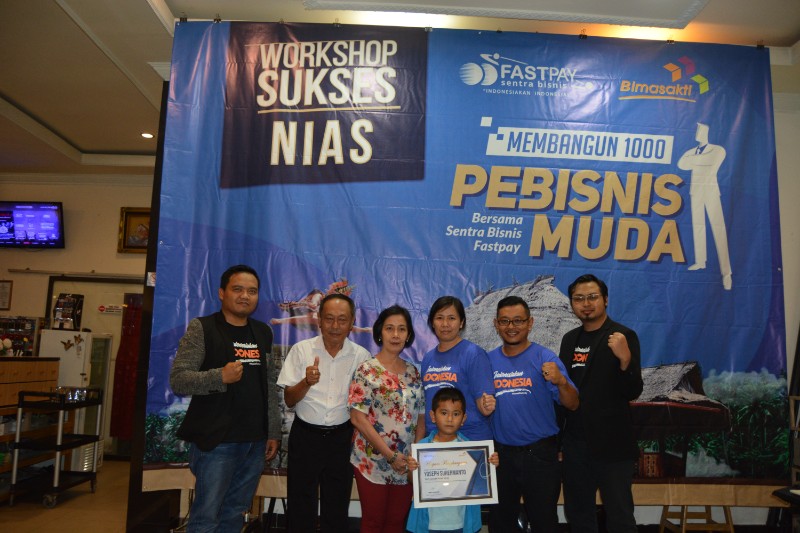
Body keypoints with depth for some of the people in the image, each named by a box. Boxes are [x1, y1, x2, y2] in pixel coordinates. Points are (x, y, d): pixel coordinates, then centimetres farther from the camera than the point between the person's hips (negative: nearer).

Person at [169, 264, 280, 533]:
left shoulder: (264, 333, 11)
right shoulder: (202, 328, -5)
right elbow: (177, 379, -13)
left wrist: (273, 432, 12)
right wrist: (219, 376, -28)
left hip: (254, 442, 5)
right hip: (215, 442, -5)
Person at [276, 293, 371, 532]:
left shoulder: (361, 356, -4)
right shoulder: (301, 349, -6)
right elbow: (289, 400, -6)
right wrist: (307, 382, -24)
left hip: (342, 438, 1)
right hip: (305, 436, -1)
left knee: (337, 508, 13)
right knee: (300, 506, 9)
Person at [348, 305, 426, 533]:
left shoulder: (413, 372, 7)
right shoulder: (367, 370, -9)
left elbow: (420, 418, 9)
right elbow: (358, 418, -14)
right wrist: (390, 455, -15)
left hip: (406, 464, 5)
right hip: (373, 461, -5)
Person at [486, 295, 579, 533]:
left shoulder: (545, 358, -9)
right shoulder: (489, 360, 1)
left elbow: (572, 405, -15)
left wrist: (561, 382, -32)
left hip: (539, 454, -3)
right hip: (500, 454, 4)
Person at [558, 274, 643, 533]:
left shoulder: (623, 336, -9)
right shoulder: (570, 339, 9)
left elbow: (633, 393, -15)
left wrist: (625, 359, -32)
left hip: (612, 444, -6)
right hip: (575, 443, 6)